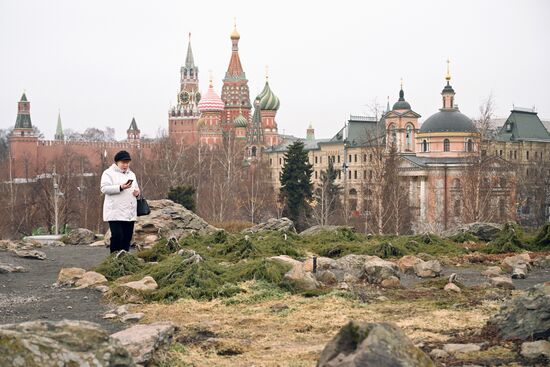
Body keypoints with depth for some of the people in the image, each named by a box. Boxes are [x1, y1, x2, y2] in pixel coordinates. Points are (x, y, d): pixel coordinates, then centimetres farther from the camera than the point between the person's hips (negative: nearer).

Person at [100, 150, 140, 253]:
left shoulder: (131, 174, 21)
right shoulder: (108, 173, 0)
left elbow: (136, 188, 31)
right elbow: (104, 188, -12)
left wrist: (137, 192, 6)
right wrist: (120, 187, -23)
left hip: (130, 213, 7)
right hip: (115, 213, -6)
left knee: (127, 238, 5)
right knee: (117, 236, -14)